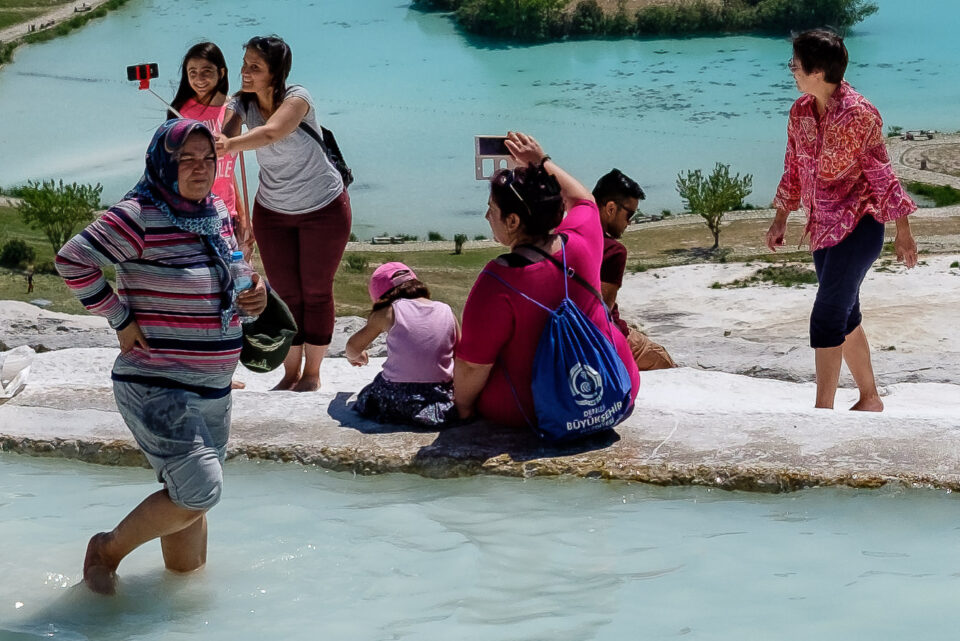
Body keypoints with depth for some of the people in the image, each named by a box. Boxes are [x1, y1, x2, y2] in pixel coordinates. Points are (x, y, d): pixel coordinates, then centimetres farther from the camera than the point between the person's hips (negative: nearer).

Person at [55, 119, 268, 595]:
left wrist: (254, 293, 1)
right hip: (156, 386, -8)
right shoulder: (140, 216, -16)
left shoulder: (217, 213, 8)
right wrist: (121, 321, -16)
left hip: (213, 389, 8)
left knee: (192, 495, 15)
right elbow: (73, 260, -19)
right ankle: (108, 550, 8)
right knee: (199, 490, -14)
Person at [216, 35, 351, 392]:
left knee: (316, 291, 6)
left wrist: (229, 145, -65)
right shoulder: (242, 104, -11)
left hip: (324, 209, -4)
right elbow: (224, 137, -30)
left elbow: (270, 132, -46)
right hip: (272, 212, 4)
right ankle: (291, 373, 22)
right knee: (285, 293, 9)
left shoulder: (297, 98, -25)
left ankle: (312, 372, 19)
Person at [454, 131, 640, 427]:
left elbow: (472, 366, -19)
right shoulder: (581, 242, -13)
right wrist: (542, 163, 18)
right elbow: (582, 198, 14)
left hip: (527, 412, -4)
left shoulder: (497, 284, -28)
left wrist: (463, 406, -1)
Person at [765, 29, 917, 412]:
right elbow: (793, 170, 17)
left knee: (827, 317, -13)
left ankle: (823, 410, -8)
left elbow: (882, 175, -12)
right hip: (823, 228, 8)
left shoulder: (859, 115, -17)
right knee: (845, 316, 15)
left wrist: (902, 231, -7)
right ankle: (870, 399, 30)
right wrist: (781, 218, 20)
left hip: (858, 225, -8)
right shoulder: (800, 111, 4)